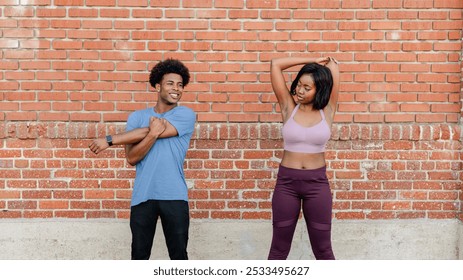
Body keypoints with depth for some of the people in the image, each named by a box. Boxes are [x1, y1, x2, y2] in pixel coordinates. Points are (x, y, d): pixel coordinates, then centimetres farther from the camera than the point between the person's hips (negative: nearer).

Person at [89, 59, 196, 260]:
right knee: (139, 254, 9)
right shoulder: (137, 117, 6)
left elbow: (147, 132, -13)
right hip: (142, 196, 2)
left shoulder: (186, 115, -2)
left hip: (174, 196, -2)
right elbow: (131, 158, -6)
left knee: (179, 253, 7)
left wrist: (109, 140, -10)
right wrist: (153, 134, -22)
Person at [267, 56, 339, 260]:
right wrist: (313, 61, 1)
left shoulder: (327, 110, -1)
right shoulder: (289, 107, -1)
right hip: (286, 181, 0)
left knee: (323, 248, 9)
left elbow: (333, 66, -1)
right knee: (279, 248, 9)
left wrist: (328, 62, 19)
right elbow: (276, 64, -4)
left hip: (317, 182, 0)